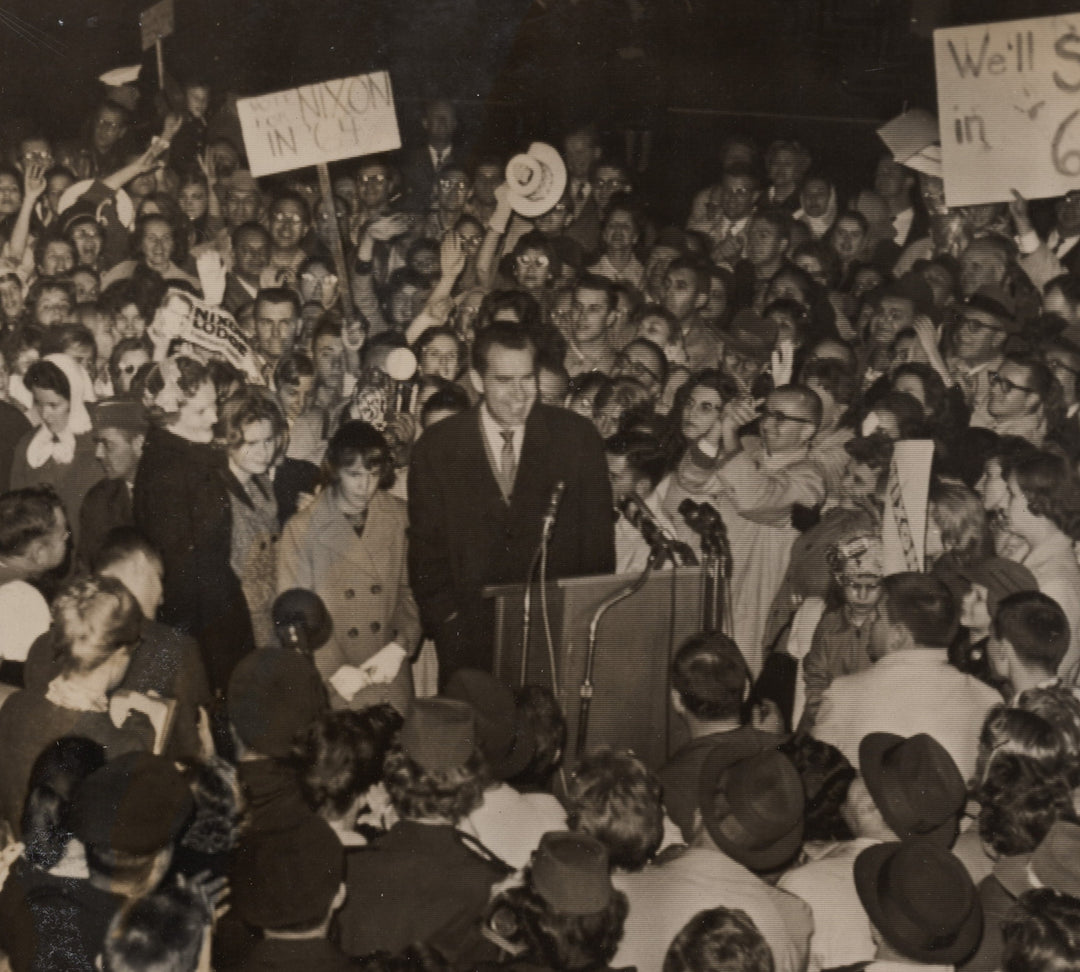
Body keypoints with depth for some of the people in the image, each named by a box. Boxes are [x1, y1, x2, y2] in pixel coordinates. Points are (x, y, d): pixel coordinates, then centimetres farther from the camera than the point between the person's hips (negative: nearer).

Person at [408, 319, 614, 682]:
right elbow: (425, 548, 4)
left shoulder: (576, 435, 2)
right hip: (470, 634, 0)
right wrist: (450, 621, -6)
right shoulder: (436, 447, 2)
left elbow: (598, 535, 5)